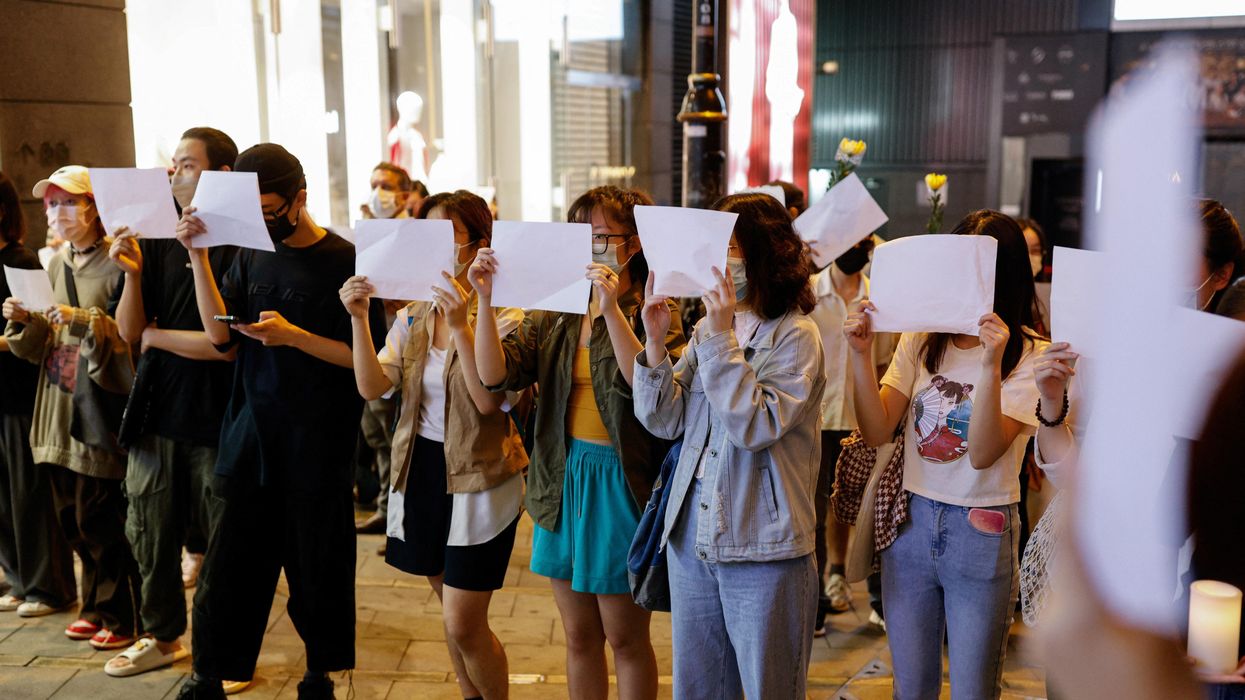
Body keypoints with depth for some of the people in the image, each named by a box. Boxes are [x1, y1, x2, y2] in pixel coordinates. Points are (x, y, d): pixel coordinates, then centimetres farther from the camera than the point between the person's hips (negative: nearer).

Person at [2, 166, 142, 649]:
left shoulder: (116, 262, -10)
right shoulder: (56, 265, 13)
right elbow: (45, 345, 16)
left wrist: (84, 320, -27)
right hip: (60, 409, 8)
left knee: (102, 521, -2)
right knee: (74, 519, 14)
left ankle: (123, 617, 13)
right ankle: (97, 608, 28)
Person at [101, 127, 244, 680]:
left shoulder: (240, 247, -12)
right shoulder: (154, 243, 5)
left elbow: (226, 343, -17)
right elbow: (127, 331, 3)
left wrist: (155, 335, -5)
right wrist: (132, 275, -14)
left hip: (217, 420, -5)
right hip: (156, 413, 6)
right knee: (150, 531, 16)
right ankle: (162, 637, 36)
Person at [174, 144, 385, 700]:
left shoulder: (344, 261, -9)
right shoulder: (251, 254, 8)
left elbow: (362, 356, -9)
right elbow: (220, 333, -1)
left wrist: (293, 335, -21)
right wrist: (198, 255, -8)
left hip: (318, 440, -4)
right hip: (252, 430, 4)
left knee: (316, 559, 7)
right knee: (231, 555, 7)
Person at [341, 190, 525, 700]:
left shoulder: (503, 317, -11)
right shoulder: (412, 318, 5)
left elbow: (488, 399, -24)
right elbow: (372, 387, -7)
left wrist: (461, 324, -28)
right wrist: (359, 319, -17)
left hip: (480, 480, -5)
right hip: (422, 472, 6)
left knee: (463, 627, -2)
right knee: (455, 617, 19)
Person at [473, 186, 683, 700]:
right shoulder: (554, 314, 5)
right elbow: (495, 374, -6)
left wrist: (612, 310, -31)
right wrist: (485, 300, -16)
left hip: (621, 482, -5)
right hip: (562, 479, 5)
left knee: (624, 637, 8)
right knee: (578, 637, 16)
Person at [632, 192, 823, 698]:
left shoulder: (796, 337, -10)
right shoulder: (707, 328, 7)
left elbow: (754, 426, -23)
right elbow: (664, 420, 2)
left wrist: (721, 338, -22)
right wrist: (655, 341, -10)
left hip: (763, 547, -6)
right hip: (691, 535, 6)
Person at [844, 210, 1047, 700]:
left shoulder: (1030, 356, -10)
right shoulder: (921, 341, 3)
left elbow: (982, 454, -20)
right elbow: (877, 431, -5)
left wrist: (991, 365, -30)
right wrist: (862, 354, -16)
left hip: (982, 534, -3)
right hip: (911, 523, 3)